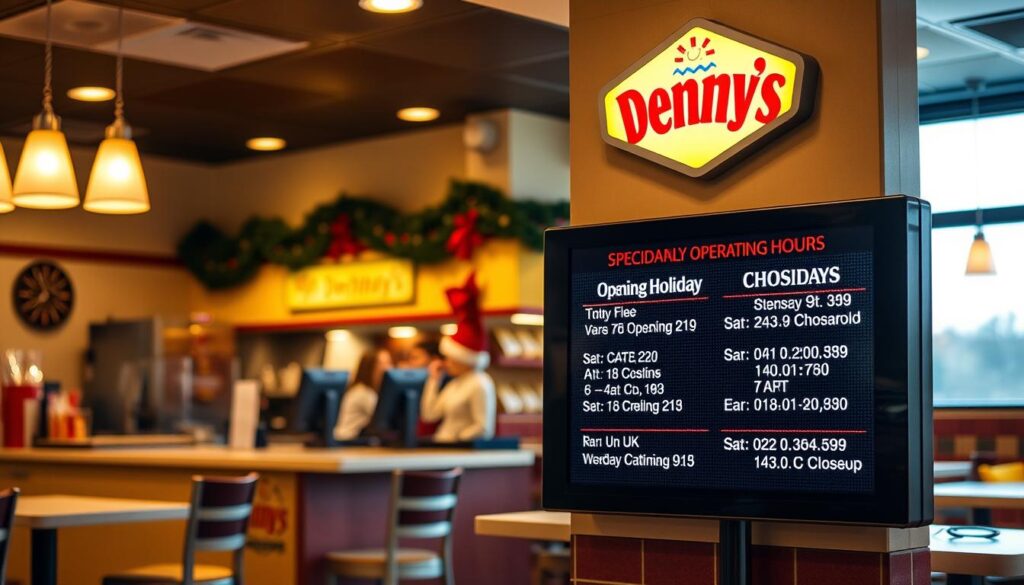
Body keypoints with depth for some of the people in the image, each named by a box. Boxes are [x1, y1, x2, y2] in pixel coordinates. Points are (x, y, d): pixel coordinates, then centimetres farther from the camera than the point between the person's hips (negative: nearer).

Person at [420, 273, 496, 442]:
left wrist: (454, 441, -16)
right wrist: (434, 379, 16)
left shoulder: (480, 384, -10)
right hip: (442, 449, 9)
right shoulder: (455, 384, 19)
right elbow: (429, 414, 17)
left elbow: (483, 429, -16)